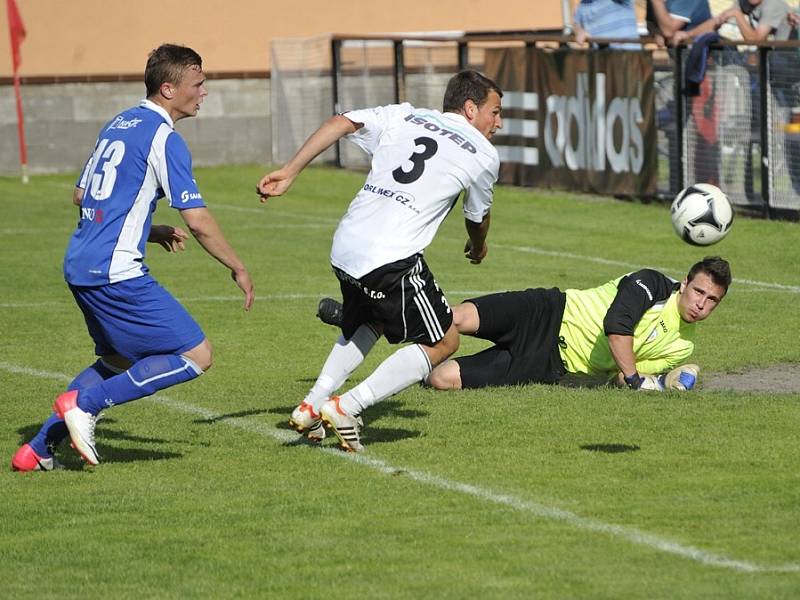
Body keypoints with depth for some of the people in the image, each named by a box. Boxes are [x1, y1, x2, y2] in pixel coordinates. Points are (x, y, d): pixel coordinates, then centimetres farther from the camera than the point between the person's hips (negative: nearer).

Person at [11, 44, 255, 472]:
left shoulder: (118, 124, 16)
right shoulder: (163, 138, -11)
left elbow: (81, 195, 25)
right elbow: (197, 221, -14)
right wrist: (237, 269, -1)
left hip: (79, 267, 9)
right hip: (116, 273, -9)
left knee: (119, 363, 25)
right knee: (195, 356, -5)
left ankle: (38, 449, 19)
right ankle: (84, 402, -8)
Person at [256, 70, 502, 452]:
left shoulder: (403, 117, 18)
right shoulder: (484, 156, 9)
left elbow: (340, 123, 4)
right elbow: (477, 219, 26)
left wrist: (289, 172, 2)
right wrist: (478, 248, 49)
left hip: (344, 250, 6)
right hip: (393, 260, -6)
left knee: (368, 325, 33)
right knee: (443, 343, 9)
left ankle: (311, 406, 19)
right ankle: (346, 408, -5)